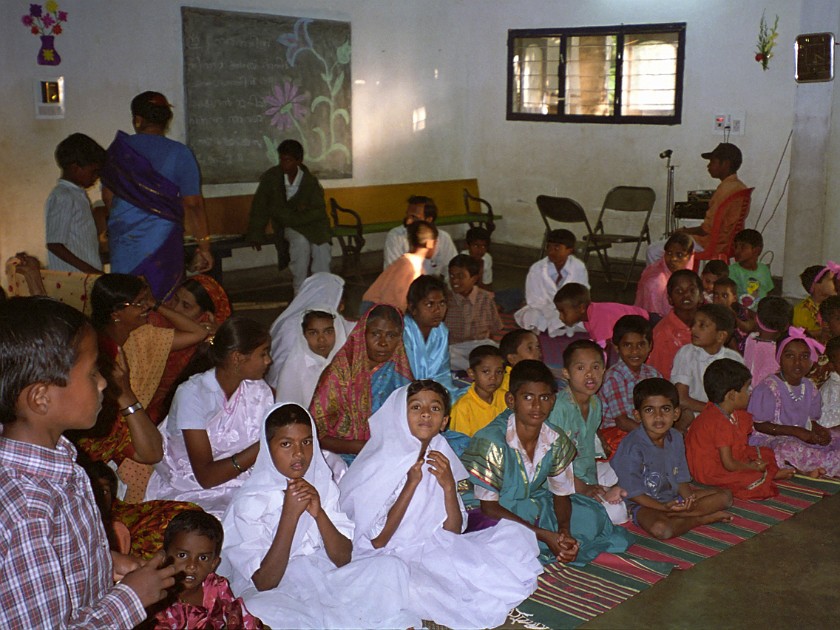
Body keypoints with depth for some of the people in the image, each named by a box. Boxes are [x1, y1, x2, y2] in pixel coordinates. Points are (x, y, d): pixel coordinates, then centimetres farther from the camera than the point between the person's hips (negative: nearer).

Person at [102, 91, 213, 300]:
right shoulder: (179, 153, -5)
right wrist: (204, 247, -1)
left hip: (122, 242, 3)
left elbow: (107, 197, 11)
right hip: (162, 242, -2)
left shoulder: (118, 149, 3)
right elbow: (193, 205, -7)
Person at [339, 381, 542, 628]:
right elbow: (376, 541, -15)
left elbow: (453, 531, 4)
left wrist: (449, 485, -14)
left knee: (513, 534, -9)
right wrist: (411, 484, -20)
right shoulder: (377, 466, -13)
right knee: (419, 589, -38)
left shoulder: (440, 459, 4)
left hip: (433, 551, 5)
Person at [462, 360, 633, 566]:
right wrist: (544, 535, -26)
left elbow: (561, 494, 3)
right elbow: (489, 507, -24)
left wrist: (564, 531, -20)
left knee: (591, 514, -6)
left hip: (536, 505, 5)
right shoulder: (492, 441, -28)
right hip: (497, 516, -5)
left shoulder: (557, 442, -10)